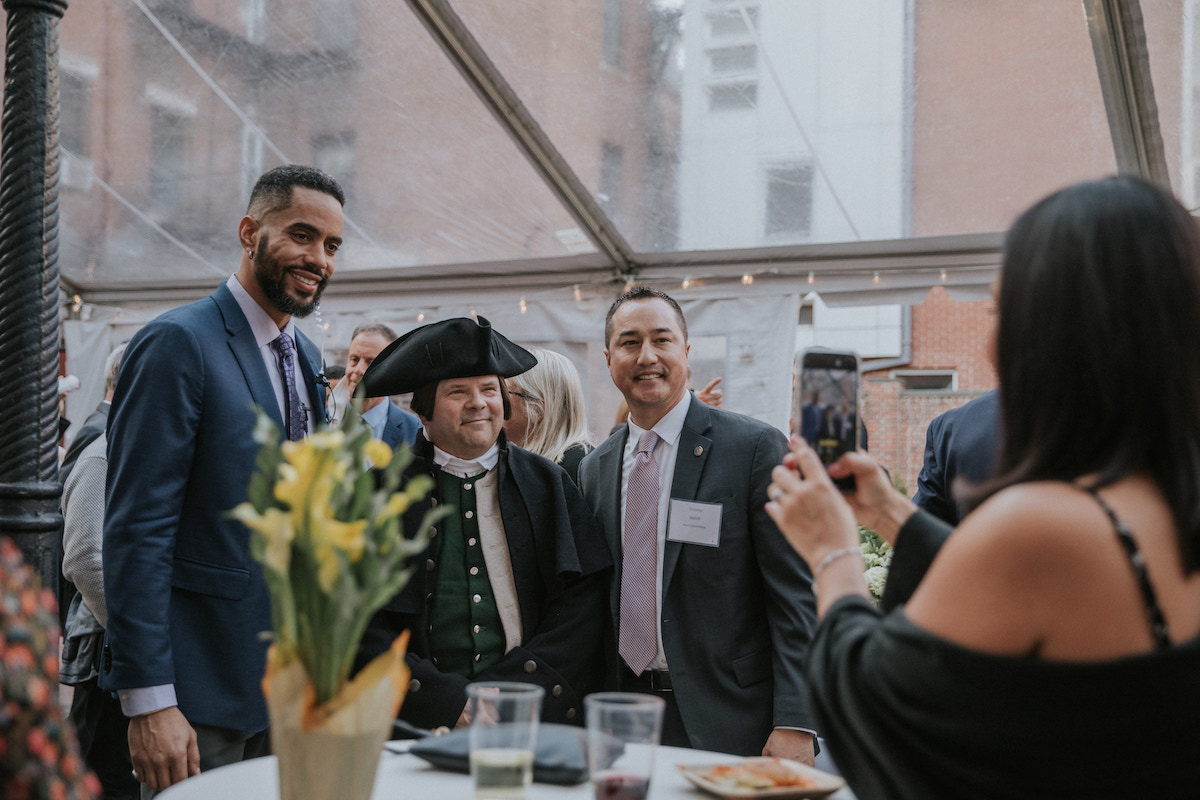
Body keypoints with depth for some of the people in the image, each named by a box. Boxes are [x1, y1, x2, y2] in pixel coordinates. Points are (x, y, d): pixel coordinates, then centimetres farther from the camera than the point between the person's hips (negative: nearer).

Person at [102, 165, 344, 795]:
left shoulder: (308, 359, 13)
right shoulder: (177, 343, -13)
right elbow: (136, 529, -17)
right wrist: (148, 701, -20)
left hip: (288, 685, 8)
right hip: (200, 692, -7)